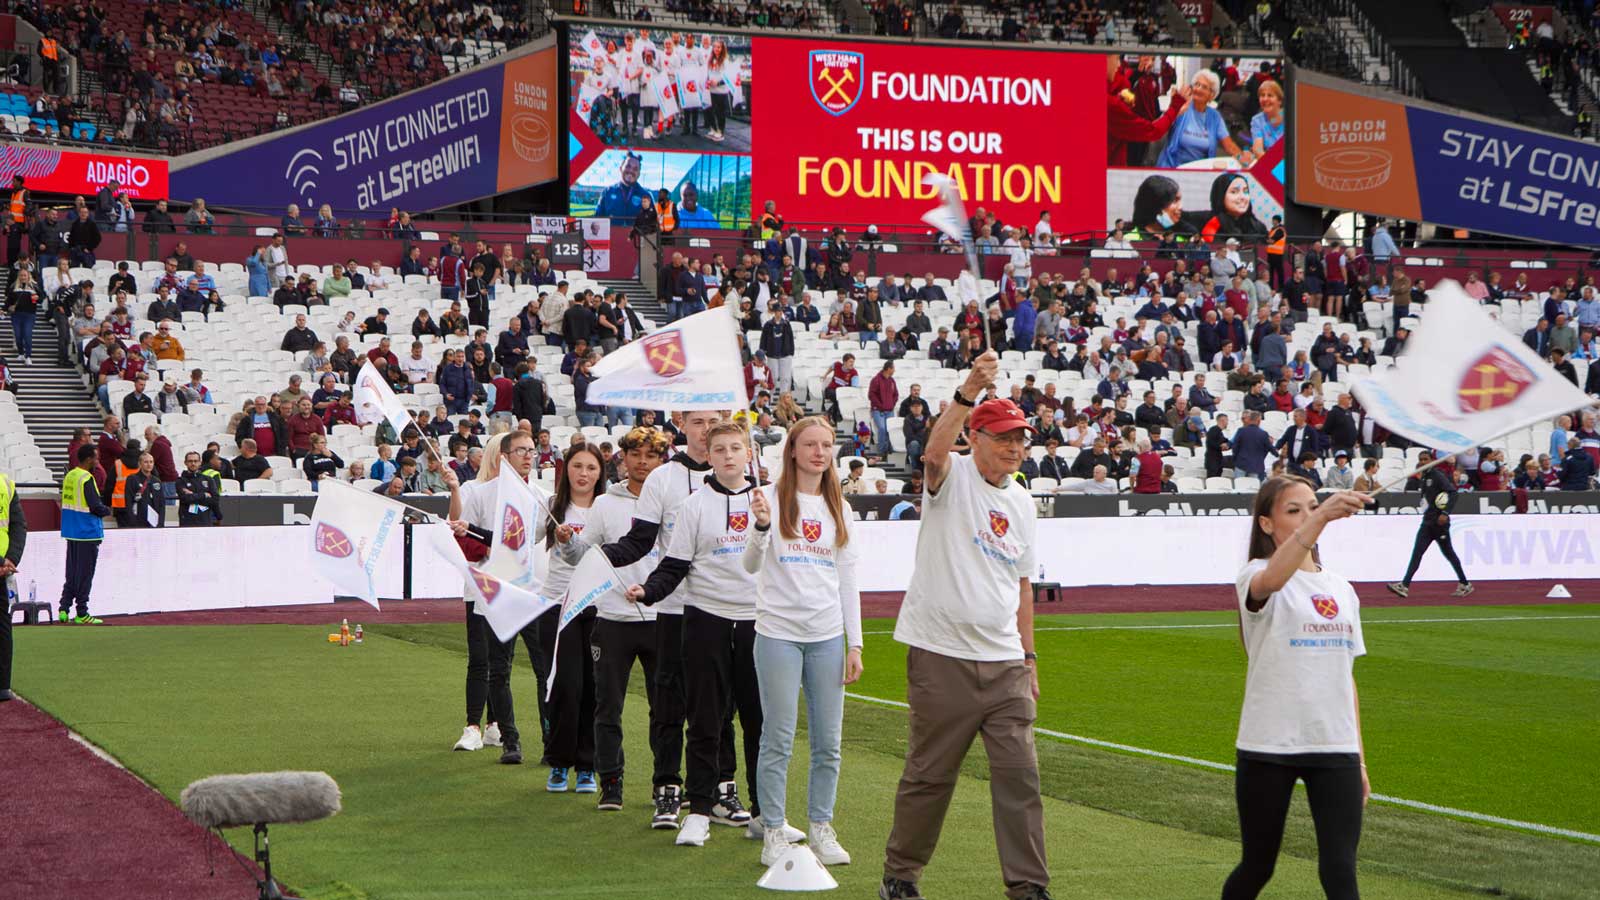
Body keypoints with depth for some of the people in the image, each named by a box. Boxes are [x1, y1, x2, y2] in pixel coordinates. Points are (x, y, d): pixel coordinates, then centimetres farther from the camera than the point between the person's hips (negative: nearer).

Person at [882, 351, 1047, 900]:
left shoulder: (1021, 501, 13)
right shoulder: (952, 477, -5)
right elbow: (935, 452, -31)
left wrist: (1028, 657, 17)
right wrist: (968, 393, -44)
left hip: (1003, 662, 5)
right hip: (941, 655, -5)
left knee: (1019, 774, 1)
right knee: (929, 773, 3)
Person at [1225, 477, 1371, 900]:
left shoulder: (1341, 590, 12)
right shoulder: (1256, 577, -7)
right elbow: (1272, 580, -34)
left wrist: (1359, 758, 16)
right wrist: (1321, 519, -50)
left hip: (1335, 748, 4)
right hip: (1268, 747, -4)